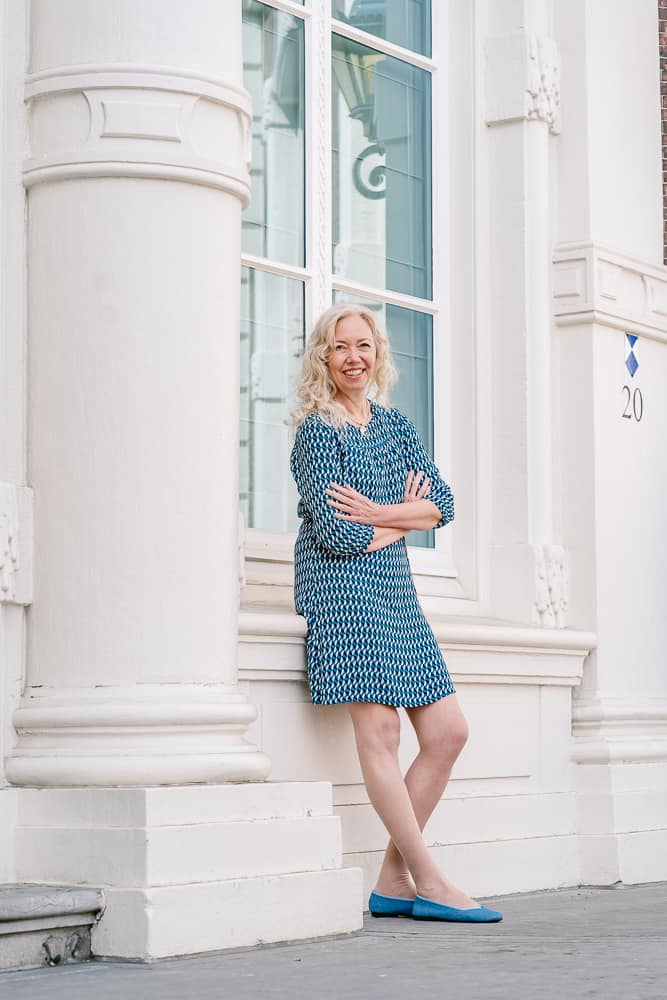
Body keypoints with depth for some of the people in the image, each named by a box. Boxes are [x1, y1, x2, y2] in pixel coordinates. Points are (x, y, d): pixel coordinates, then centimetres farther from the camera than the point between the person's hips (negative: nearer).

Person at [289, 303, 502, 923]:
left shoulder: (393, 423, 16)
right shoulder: (317, 429, -5)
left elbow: (441, 503, 6)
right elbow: (336, 533, -13)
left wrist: (377, 513, -10)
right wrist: (405, 517, 0)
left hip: (395, 589, 8)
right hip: (342, 587, -8)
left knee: (447, 733, 3)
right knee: (378, 731, -12)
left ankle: (394, 879, 8)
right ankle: (429, 884, -7)